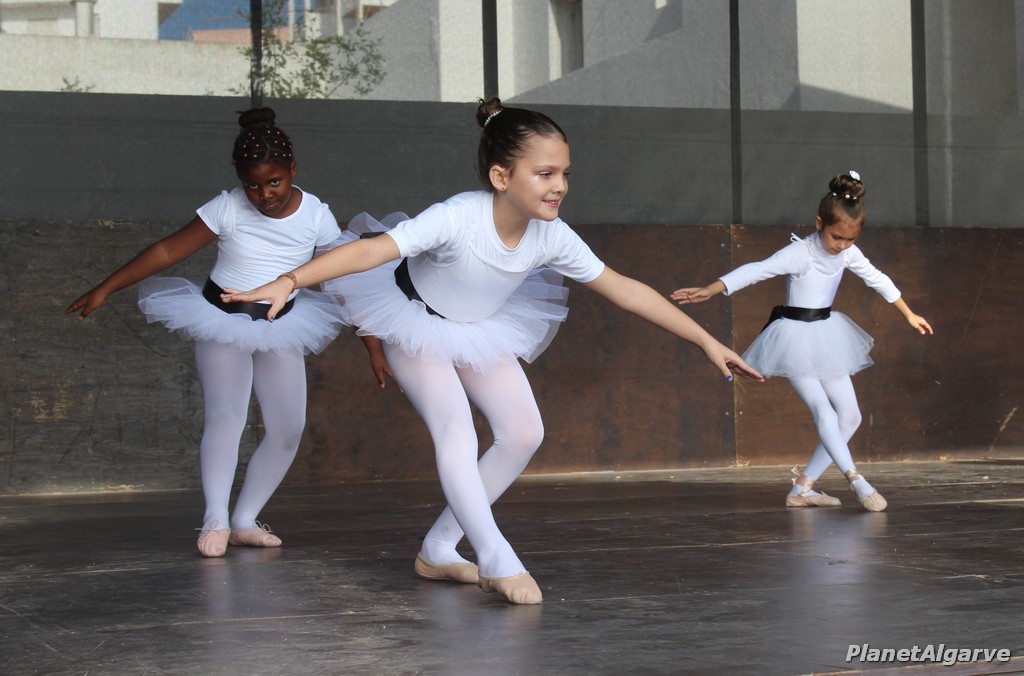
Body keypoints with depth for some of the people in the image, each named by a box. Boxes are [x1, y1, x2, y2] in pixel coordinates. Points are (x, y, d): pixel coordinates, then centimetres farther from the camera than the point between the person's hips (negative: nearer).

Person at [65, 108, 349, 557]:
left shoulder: (316, 216, -11)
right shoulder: (227, 209, -16)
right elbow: (168, 250, -12)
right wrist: (105, 289, -12)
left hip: (280, 328, 3)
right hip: (222, 320, -3)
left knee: (288, 429, -2)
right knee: (226, 415, -22)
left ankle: (245, 521, 10)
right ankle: (215, 521, -17)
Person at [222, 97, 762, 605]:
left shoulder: (553, 238, -22)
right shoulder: (459, 217, -38)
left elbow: (625, 291, -12)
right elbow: (372, 250, -46)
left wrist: (707, 342, -9)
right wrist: (289, 281, -60)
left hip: (482, 329, 6)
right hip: (416, 318, -6)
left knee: (524, 433, -3)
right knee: (456, 429, -23)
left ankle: (438, 551, 7)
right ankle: (497, 562, -19)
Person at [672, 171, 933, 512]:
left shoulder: (848, 253, -1)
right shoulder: (800, 253, -21)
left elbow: (878, 280, 15)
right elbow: (757, 270, -33)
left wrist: (909, 314, 25)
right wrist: (711, 289, -46)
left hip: (825, 337, 8)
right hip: (795, 339, -8)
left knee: (850, 416, 4)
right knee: (824, 412, -19)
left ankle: (802, 488, 7)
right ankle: (857, 482, -21)